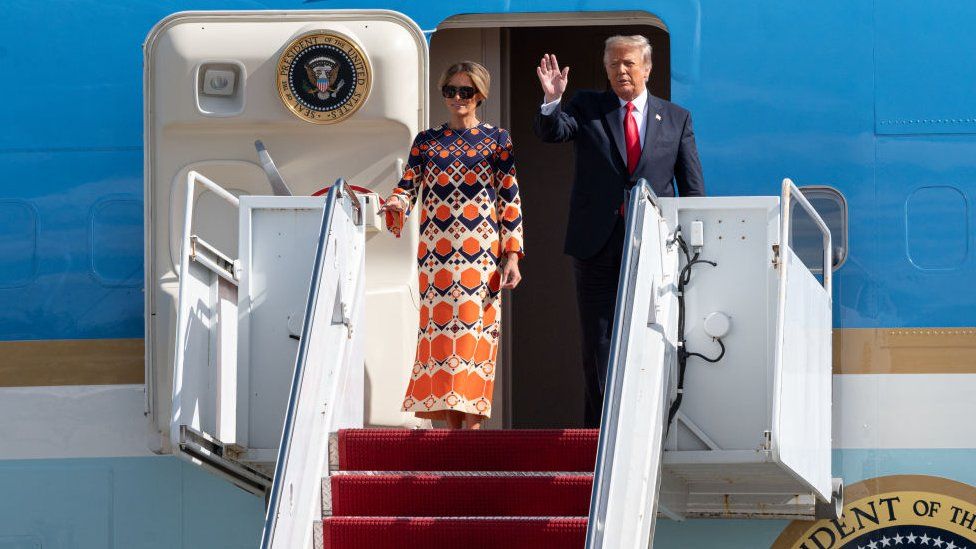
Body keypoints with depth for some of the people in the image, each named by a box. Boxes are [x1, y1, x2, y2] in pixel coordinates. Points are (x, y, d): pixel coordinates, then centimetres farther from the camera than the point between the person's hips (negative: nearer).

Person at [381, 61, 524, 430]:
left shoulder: (497, 141, 8)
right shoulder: (426, 141, 14)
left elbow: (510, 201, 5)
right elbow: (407, 188, 9)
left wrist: (513, 254, -3)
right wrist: (396, 204, -15)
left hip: (481, 254, -2)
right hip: (435, 254, 2)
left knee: (474, 329, -9)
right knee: (440, 330, -2)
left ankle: (472, 424, -11)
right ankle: (452, 424, 2)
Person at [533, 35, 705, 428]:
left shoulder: (676, 119, 9)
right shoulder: (588, 108, 9)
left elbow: (692, 186, 8)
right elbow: (550, 132, -9)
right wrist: (552, 100, -29)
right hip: (597, 244, 0)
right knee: (599, 340, 3)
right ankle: (601, 427, 8)